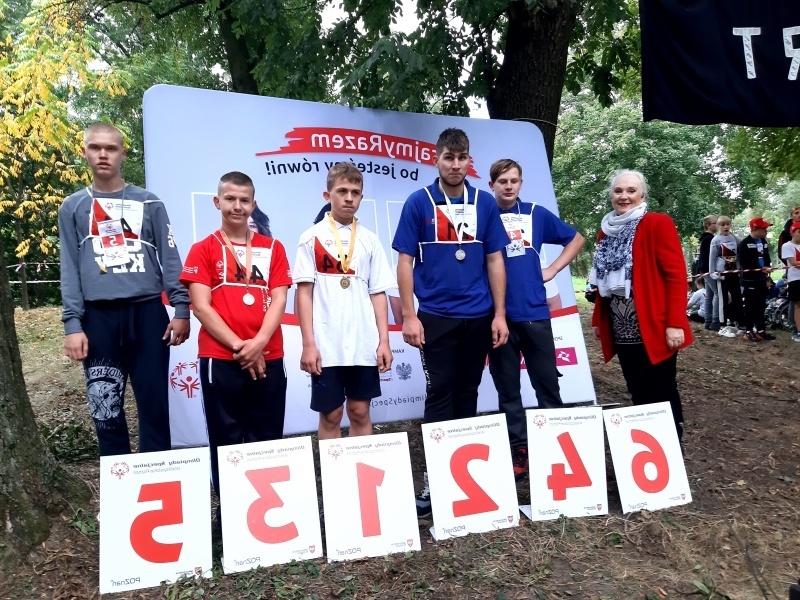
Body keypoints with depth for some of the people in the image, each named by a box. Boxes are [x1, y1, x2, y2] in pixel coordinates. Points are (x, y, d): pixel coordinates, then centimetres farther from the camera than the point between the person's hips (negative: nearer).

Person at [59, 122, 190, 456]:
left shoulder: (149, 203, 9)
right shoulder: (73, 208, 11)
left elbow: (169, 258, 5)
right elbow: (69, 269, 6)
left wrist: (181, 309, -5)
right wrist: (72, 324, -3)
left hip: (148, 313, 0)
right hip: (99, 318, 1)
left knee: (154, 406, 4)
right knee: (105, 411, 5)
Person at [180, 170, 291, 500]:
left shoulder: (272, 248, 11)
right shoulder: (203, 250, 5)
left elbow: (278, 299, 3)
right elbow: (201, 306, -4)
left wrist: (259, 342, -12)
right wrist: (238, 346, -12)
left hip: (268, 358, 2)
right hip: (220, 359, -2)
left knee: (268, 440, 8)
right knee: (226, 441, 6)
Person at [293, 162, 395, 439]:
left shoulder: (369, 239, 8)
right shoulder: (312, 237, 1)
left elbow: (378, 293, 8)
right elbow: (304, 292, -2)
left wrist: (384, 341, 2)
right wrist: (308, 343, -8)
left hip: (364, 344, 2)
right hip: (326, 345, -2)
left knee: (360, 412, 11)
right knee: (330, 415, 7)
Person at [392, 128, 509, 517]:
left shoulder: (485, 203, 5)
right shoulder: (418, 203, -1)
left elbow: (495, 260, 6)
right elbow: (405, 262, -2)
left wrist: (499, 314, 1)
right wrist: (409, 316, -8)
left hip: (478, 317, 3)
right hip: (436, 317, -2)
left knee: (467, 394, 13)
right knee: (439, 396, 0)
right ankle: (435, 476, 10)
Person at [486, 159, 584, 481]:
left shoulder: (537, 213, 7)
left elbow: (576, 239, 18)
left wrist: (552, 269, 6)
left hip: (534, 312, 1)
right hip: (498, 315, -1)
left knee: (547, 383, 6)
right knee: (507, 388, 7)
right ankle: (518, 449, 18)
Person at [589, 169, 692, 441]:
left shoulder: (658, 224, -6)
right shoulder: (607, 231, 13)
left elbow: (676, 274, -12)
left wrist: (675, 323, -18)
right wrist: (597, 319, 17)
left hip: (654, 330, -6)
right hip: (622, 332, 6)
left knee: (662, 396, 3)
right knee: (639, 395, 13)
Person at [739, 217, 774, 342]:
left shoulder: (764, 242, 14)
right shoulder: (744, 244, -9)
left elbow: (767, 259, 20)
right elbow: (744, 264, -16)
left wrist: (766, 269, -1)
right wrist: (760, 270, -19)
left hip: (762, 279, 7)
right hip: (750, 279, -7)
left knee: (761, 306, 11)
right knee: (750, 306, -4)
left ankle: (761, 330, 18)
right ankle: (748, 332, 2)